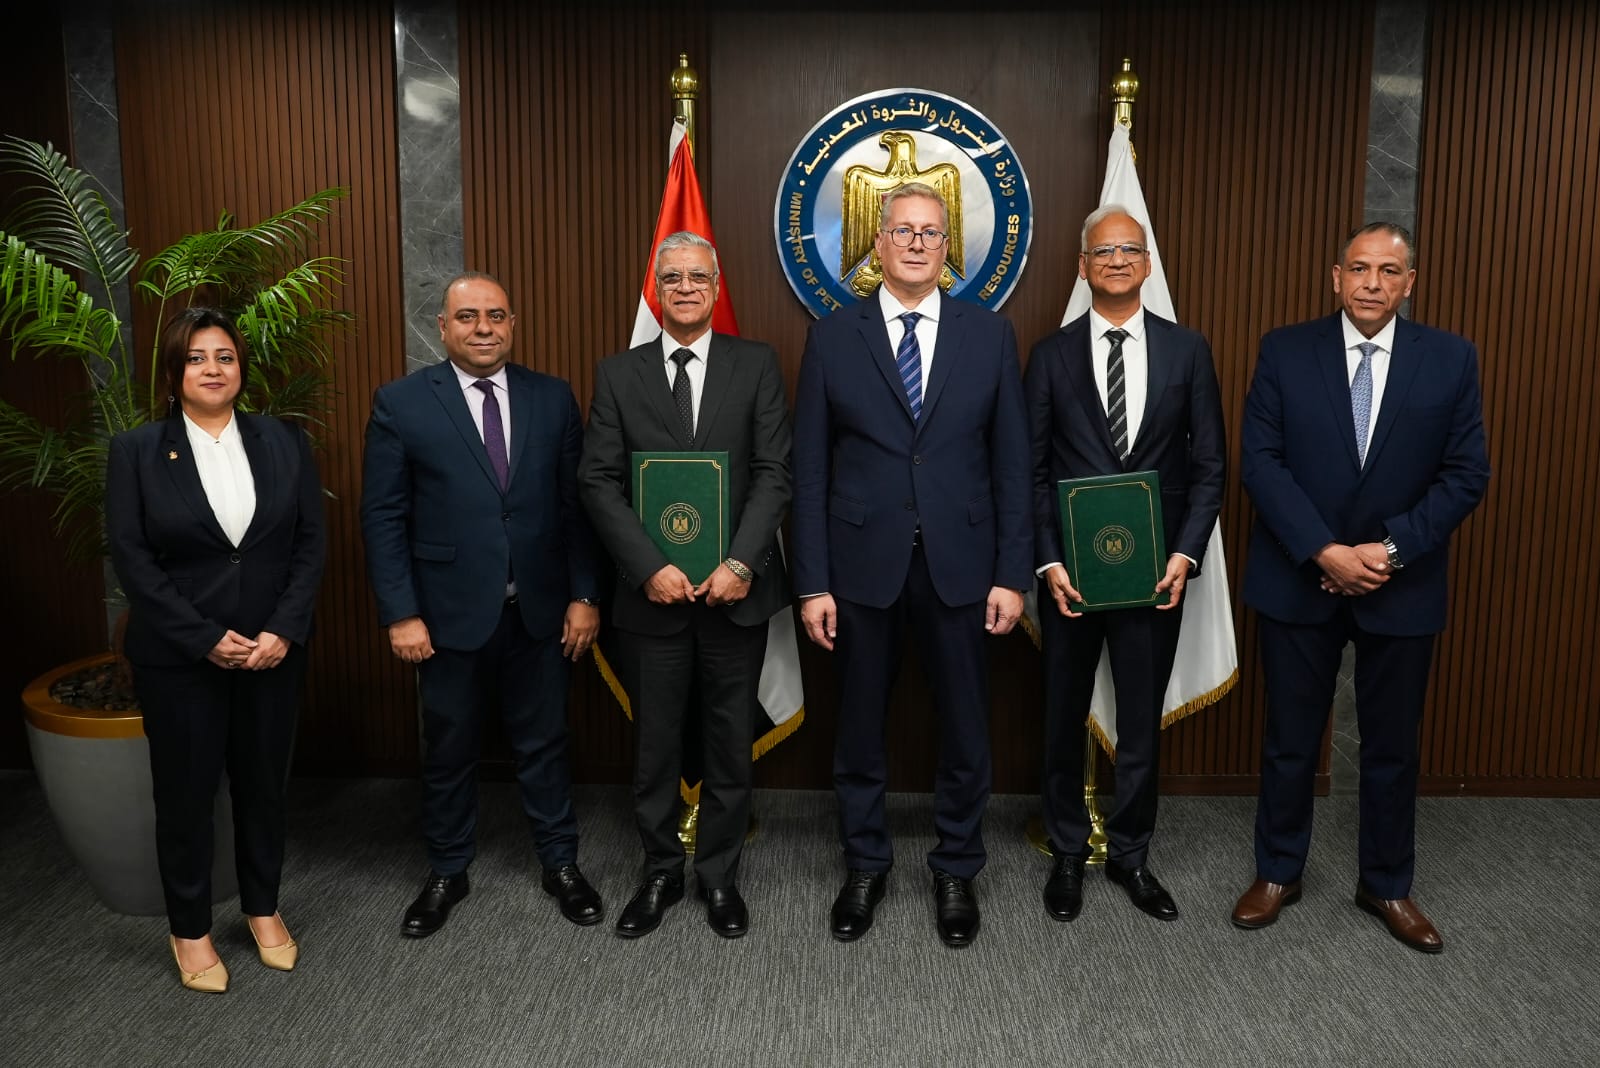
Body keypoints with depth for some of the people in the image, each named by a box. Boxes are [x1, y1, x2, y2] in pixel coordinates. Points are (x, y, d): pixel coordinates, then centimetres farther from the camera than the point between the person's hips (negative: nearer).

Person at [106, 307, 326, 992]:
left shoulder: (284, 442, 2)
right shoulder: (136, 451, -3)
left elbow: (311, 541, 0)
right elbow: (131, 558, -7)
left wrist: (284, 631, -11)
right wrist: (207, 639, -14)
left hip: (273, 648, 2)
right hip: (178, 656, -2)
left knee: (263, 783, 13)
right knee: (186, 792, 10)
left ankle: (263, 908, 33)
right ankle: (190, 929, 28)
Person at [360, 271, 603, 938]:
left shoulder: (553, 398, 2)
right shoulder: (401, 403, -4)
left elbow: (576, 503, 3)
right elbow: (382, 517, -4)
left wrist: (583, 594, -1)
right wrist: (400, 613, -9)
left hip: (539, 609, 2)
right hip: (449, 612, -1)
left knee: (543, 741, 13)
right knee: (448, 747, 14)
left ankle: (560, 864, 31)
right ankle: (446, 872, 33)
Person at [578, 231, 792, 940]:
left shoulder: (756, 364, 3)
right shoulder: (618, 374, 5)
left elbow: (775, 473, -4)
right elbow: (599, 482, -2)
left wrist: (741, 564, -15)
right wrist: (649, 568, -13)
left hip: (735, 589, 0)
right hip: (651, 593, 1)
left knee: (730, 742, 10)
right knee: (655, 746, 11)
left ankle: (720, 875, 28)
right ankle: (660, 874, 29)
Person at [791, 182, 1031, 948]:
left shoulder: (990, 335, 3)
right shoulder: (832, 337, 1)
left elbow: (1011, 465, 3)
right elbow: (810, 471, 0)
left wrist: (1012, 573, -2)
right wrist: (813, 582, -5)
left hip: (960, 564, 1)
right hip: (863, 564, 0)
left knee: (965, 728, 11)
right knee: (859, 727, 12)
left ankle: (956, 871, 32)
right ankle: (865, 865, 33)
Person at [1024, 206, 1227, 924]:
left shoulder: (1188, 352, 3)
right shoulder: (1051, 354, 1)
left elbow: (1209, 465, 3)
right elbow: (1034, 469, -1)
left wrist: (1185, 553, -8)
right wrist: (1048, 561, -10)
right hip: (1070, 568, 0)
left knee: (1142, 721, 10)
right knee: (1064, 719, 12)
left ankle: (1130, 854, 29)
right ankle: (1068, 854, 30)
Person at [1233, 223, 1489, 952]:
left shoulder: (1451, 360, 1)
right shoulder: (1285, 351, -2)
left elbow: (1466, 475, -2)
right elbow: (1261, 461, -8)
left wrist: (1391, 549, -14)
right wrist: (1325, 551, -16)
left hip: (1401, 587, 1)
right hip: (1298, 581, -1)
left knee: (1392, 747, 13)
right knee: (1290, 741, 10)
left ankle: (1387, 885, 31)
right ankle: (1278, 871, 28)